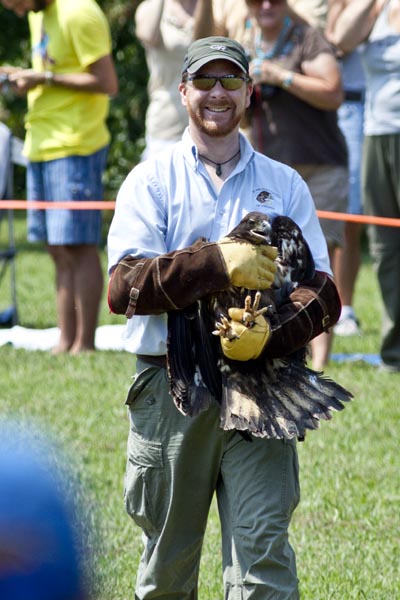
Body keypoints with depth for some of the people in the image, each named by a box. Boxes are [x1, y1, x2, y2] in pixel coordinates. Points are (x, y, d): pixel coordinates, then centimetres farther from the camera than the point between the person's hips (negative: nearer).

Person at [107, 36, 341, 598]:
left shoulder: (285, 185, 12)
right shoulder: (150, 181, 7)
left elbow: (323, 292, 3)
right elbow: (125, 288, -8)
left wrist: (268, 335, -18)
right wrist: (217, 262, -20)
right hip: (170, 383, 0)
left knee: (263, 546, -11)